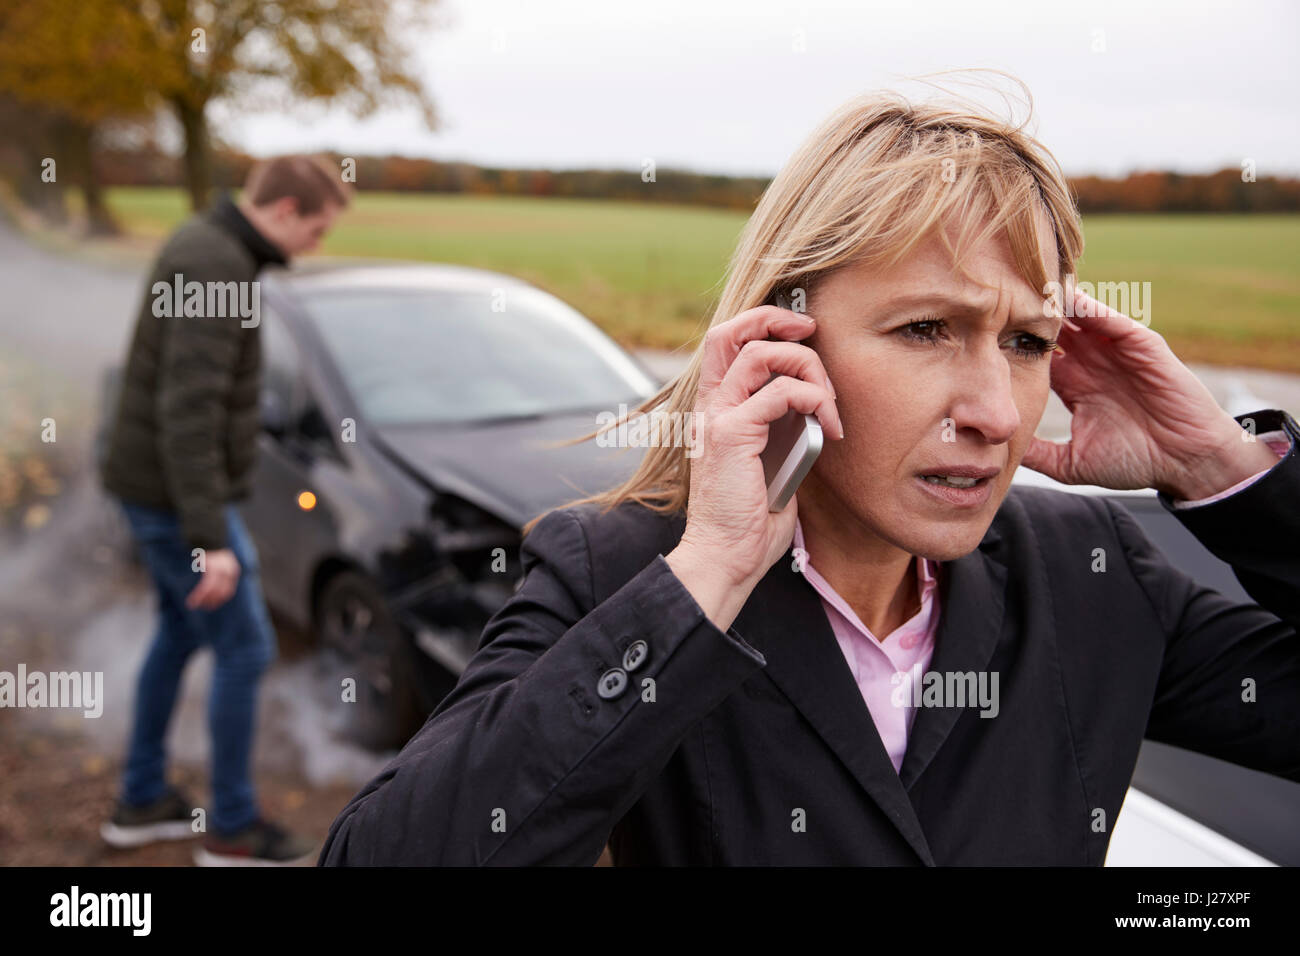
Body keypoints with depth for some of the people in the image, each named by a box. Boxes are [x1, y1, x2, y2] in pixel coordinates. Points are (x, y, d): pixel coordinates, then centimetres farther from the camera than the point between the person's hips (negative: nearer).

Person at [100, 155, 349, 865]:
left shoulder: (207, 247, 10)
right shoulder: (216, 269, -22)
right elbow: (187, 412, -29)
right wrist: (210, 539, -29)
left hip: (154, 485, 10)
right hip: (174, 494, -10)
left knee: (180, 633, 21)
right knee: (245, 648, -1)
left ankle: (141, 802, 33)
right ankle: (233, 829, 14)